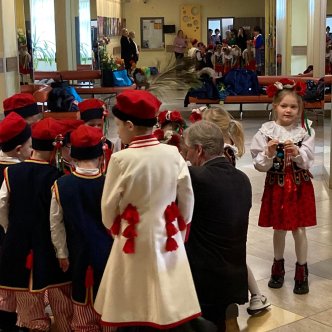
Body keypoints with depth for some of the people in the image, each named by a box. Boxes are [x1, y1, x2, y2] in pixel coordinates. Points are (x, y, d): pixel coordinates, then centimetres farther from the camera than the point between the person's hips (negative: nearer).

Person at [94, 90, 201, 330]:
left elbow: (109, 205, -7)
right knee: (168, 296, 15)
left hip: (134, 236, -3)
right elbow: (187, 199, 1)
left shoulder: (121, 159, -17)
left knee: (133, 309, 10)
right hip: (168, 233, 3)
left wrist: (113, 228, 13)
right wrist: (182, 228, 16)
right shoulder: (173, 153, -7)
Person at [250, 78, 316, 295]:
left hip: (300, 186, 0)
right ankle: (278, 267, 33)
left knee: (299, 229, 4)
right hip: (276, 186, 1)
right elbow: (259, 165, -8)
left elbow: (308, 161, -10)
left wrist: (297, 152, -29)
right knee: (279, 229, 13)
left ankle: (302, 273, 19)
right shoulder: (266, 131, -7)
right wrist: (269, 153, -27)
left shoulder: (305, 131, -5)